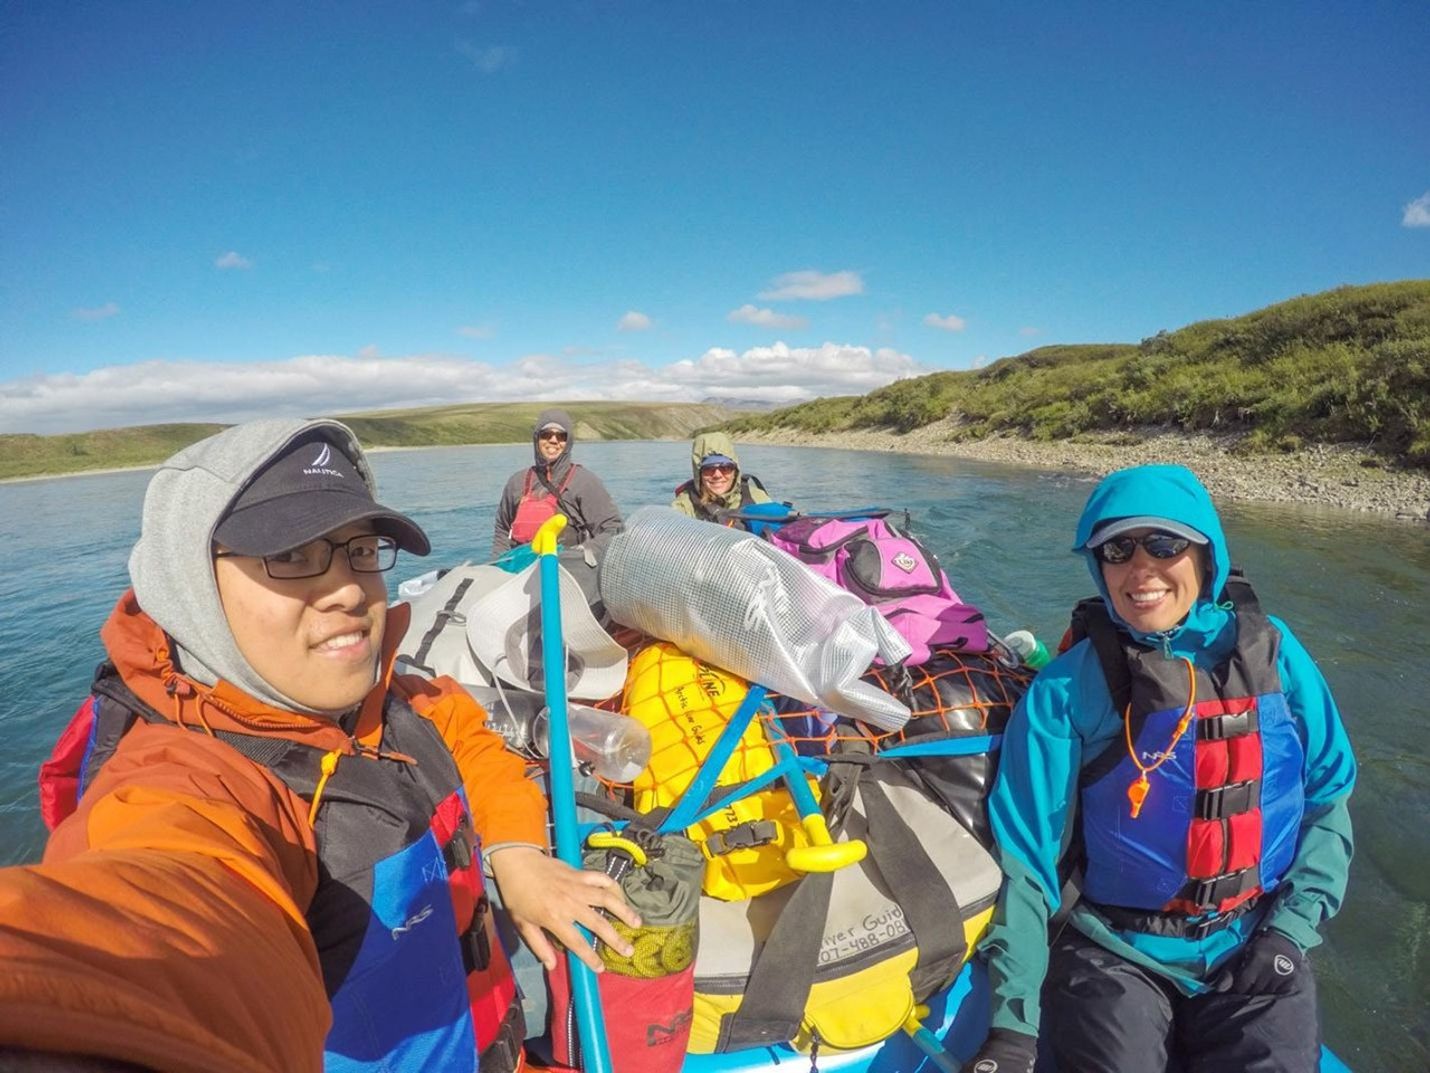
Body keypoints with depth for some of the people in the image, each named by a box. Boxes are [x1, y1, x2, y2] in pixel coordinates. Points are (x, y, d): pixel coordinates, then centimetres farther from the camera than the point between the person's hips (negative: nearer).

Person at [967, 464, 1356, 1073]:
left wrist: (1292, 928, -4)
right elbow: (1024, 853, -12)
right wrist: (1013, 1022, -17)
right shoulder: (1066, 689, -14)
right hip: (1117, 952, -2)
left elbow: (1327, 799, 7)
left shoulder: (1271, 652, -3)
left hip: (1254, 948, 3)